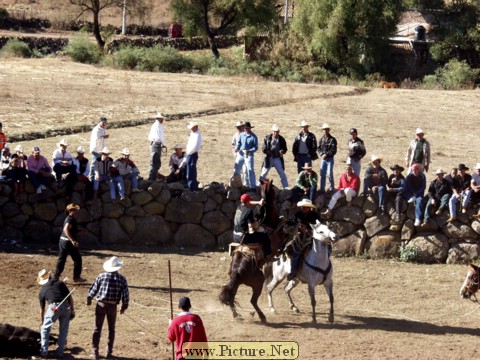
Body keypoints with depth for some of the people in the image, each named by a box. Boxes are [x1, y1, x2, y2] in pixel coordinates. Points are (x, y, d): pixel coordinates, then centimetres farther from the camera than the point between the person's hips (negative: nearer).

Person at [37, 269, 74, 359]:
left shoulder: (42, 291, 19)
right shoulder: (60, 283, 19)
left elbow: (42, 308, 27)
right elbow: (70, 297, 10)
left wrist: (42, 321, 39)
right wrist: (72, 310, 13)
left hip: (53, 307, -1)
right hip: (65, 307, 1)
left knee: (45, 329, 16)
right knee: (63, 331, 15)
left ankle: (44, 352, 15)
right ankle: (59, 353, 16)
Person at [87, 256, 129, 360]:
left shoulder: (102, 276, -5)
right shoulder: (121, 279, -5)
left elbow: (93, 289, 0)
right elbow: (125, 294, -3)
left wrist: (89, 299, 18)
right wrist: (124, 306, 11)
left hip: (101, 305, 0)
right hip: (113, 306, 0)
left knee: (97, 329, 7)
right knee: (111, 329, 15)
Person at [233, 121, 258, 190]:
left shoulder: (253, 137, -7)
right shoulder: (241, 135, 7)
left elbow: (256, 147, -9)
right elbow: (239, 143, 12)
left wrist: (249, 151, -26)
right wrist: (237, 148, -10)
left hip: (249, 154, -5)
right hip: (240, 153, 5)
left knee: (250, 170, -8)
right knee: (236, 169, 8)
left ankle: (253, 186, -4)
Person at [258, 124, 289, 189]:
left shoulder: (281, 139, 0)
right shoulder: (267, 138, 0)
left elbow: (285, 148, 6)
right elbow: (263, 148, 0)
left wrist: (282, 151, -17)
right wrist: (267, 151, -21)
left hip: (278, 159, 0)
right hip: (269, 158, 0)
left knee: (282, 173, 3)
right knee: (263, 174, 5)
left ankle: (286, 188, 9)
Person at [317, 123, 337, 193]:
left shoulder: (332, 139, -3)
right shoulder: (321, 139, 11)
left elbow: (333, 150, -10)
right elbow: (318, 148, 9)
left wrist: (326, 154, -17)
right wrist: (321, 154, -9)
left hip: (330, 159, -4)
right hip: (323, 159, 4)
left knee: (329, 173, -7)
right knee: (322, 174, 4)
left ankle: (332, 187, 7)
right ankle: (322, 188, 10)